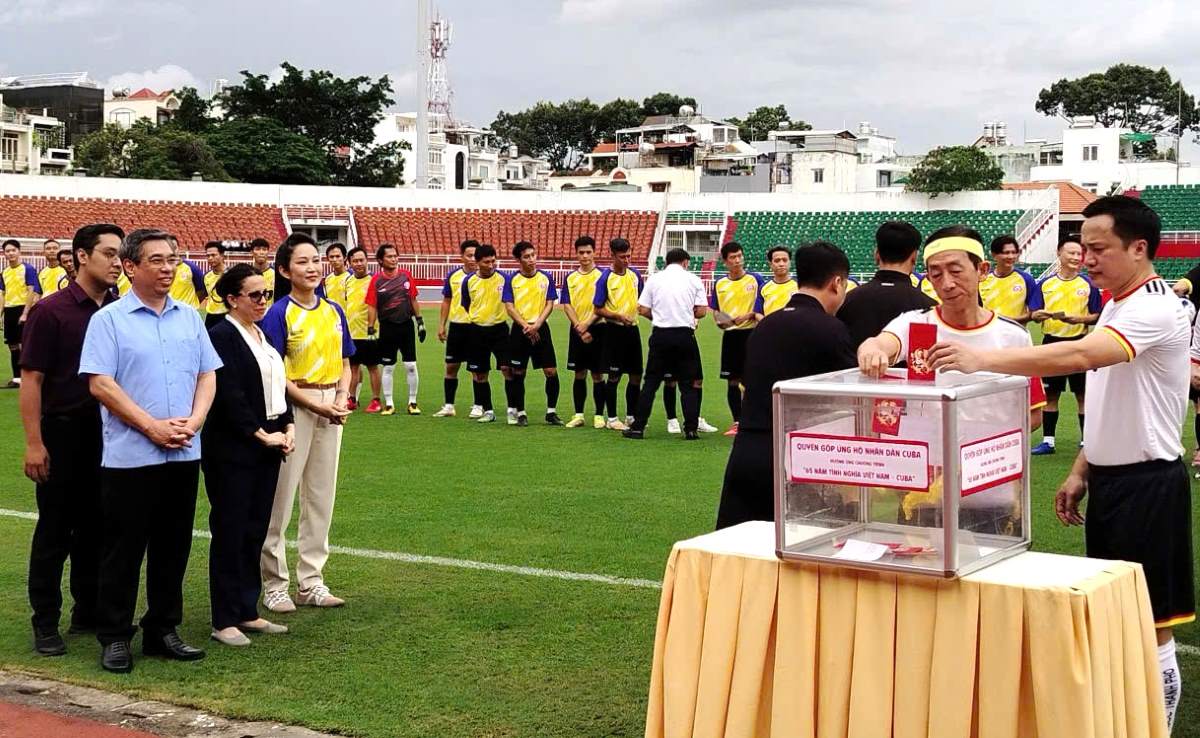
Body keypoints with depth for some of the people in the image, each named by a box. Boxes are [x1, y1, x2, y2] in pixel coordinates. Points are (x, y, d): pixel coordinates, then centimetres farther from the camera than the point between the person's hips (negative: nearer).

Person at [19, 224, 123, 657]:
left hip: (109, 433, 4)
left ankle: (90, 612, 24)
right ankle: (45, 623, 12)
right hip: (63, 432, -4)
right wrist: (34, 442, -13)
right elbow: (32, 379, -9)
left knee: (96, 528, 13)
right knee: (54, 532, 4)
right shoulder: (51, 311, -8)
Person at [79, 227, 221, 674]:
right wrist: (151, 426, -15)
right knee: (123, 549, 2)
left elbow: (207, 375, 11)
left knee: (173, 548, 11)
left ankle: (163, 631, 22)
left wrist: (193, 422, -6)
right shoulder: (109, 320, -4)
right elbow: (100, 384, -11)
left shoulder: (189, 318, 11)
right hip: (129, 456, -5)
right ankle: (115, 637, 12)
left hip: (183, 454, 5)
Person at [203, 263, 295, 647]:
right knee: (230, 532, -1)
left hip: (267, 448, 8)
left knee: (255, 532, 12)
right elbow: (230, 396, -18)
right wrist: (261, 435, -15)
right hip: (233, 452, -8)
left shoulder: (263, 336, 14)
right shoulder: (221, 336, -12)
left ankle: (247, 612, 20)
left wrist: (288, 427, 4)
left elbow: (278, 385, 18)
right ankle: (224, 620, 5)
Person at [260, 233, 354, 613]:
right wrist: (316, 405, -16)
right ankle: (274, 585, 10)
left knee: (321, 497, 11)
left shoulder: (334, 311, 9)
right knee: (280, 499, -1)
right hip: (293, 409, -6)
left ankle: (311, 583, 21)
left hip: (330, 410, 6)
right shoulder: (279, 314, -9)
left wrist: (342, 399, -4)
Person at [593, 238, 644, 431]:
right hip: (614, 330, -5)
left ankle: (631, 416, 19)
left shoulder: (635, 274, 7)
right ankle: (612, 419, 10)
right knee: (614, 376, 0)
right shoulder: (605, 278, -9)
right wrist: (619, 316, -20)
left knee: (636, 375, 7)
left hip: (632, 329, 5)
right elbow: (598, 309, -8)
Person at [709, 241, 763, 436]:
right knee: (733, 380, 5)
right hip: (730, 335, 3)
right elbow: (716, 312, 16)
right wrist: (720, 321, -4)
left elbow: (760, 309, -2)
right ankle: (737, 422, 13)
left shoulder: (754, 279, 0)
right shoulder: (719, 284, 10)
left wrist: (746, 316, -17)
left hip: (750, 333, -3)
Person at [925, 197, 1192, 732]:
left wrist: (982, 359, -43)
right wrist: (1080, 471, 16)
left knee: (1149, 624, -1)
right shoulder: (1116, 307, 12)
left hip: (1147, 483, -9)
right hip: (1110, 478, 9)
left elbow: (1081, 355, -37)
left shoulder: (1156, 308, -19)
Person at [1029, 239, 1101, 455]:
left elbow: (1097, 316, 1)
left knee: (1082, 394, 3)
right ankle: (1048, 441, 14)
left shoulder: (1088, 285, 0)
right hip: (1051, 342, 2)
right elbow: (1034, 315, 6)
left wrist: (1078, 319, -17)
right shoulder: (1045, 284, 5)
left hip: (1078, 342, -2)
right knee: (1051, 393, 7)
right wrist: (1038, 315, -17)